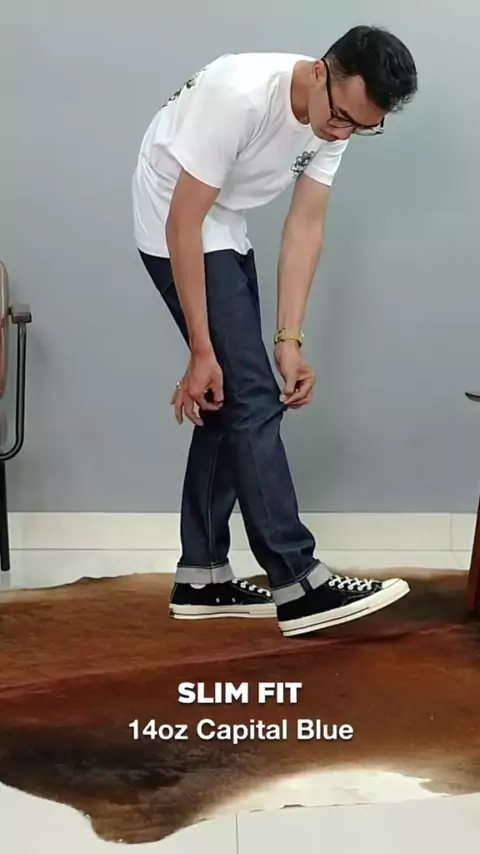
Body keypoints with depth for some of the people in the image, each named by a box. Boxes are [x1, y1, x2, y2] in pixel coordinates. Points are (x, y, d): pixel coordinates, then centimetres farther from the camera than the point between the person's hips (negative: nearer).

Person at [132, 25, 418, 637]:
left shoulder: (337, 118, -9)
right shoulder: (239, 95, -33)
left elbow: (305, 227, -7)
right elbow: (184, 224, -29)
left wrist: (288, 340, -15)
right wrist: (202, 352, -27)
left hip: (226, 233, 9)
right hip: (174, 229, -8)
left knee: (232, 398, 8)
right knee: (250, 396, -13)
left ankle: (201, 577, 15)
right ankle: (299, 586, -11)